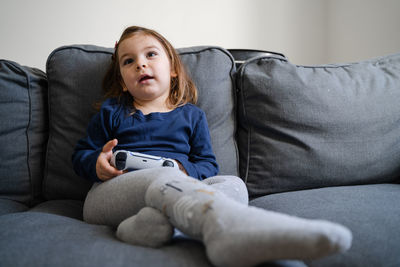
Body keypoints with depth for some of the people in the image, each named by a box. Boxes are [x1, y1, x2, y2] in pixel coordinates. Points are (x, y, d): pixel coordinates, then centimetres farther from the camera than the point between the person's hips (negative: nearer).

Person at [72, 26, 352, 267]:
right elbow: (80, 153, 22)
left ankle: (153, 220, -52)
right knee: (163, 178, -36)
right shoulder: (111, 112, 22)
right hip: (112, 191, -2)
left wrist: (184, 171, -9)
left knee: (233, 184, -23)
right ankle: (226, 225, -70)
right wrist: (97, 163, -4)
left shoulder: (192, 115, 22)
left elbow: (208, 165, 15)